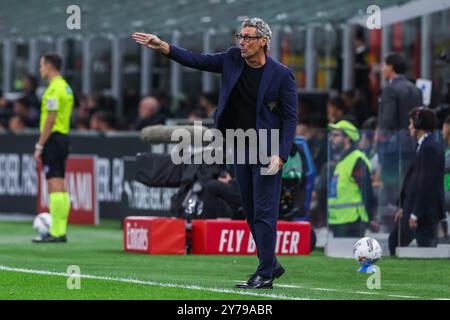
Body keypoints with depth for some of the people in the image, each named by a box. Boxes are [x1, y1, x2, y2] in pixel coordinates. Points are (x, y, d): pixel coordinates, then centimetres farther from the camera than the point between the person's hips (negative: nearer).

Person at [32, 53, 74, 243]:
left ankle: (56, 233, -12)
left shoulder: (54, 88, -14)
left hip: (53, 138, -10)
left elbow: (50, 120, -19)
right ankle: (61, 231, 12)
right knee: (60, 186, 11)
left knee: (54, 186, -10)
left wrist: (39, 146, -17)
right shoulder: (66, 88, 16)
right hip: (63, 138, 10)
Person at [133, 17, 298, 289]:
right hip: (240, 149, 6)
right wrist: (163, 47, -9)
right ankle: (271, 265, 25)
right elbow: (197, 61, 3)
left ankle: (265, 274, -7)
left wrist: (280, 155, -19)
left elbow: (290, 118, -10)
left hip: (267, 152, -6)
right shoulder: (233, 60, 4)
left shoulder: (282, 75, -11)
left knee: (264, 212, -9)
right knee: (252, 212, 12)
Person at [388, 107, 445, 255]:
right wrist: (404, 207, 19)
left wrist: (415, 213, -21)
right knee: (395, 240, 15)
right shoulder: (424, 146, 14)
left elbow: (426, 183, -22)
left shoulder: (429, 149, -17)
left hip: (425, 212, -10)